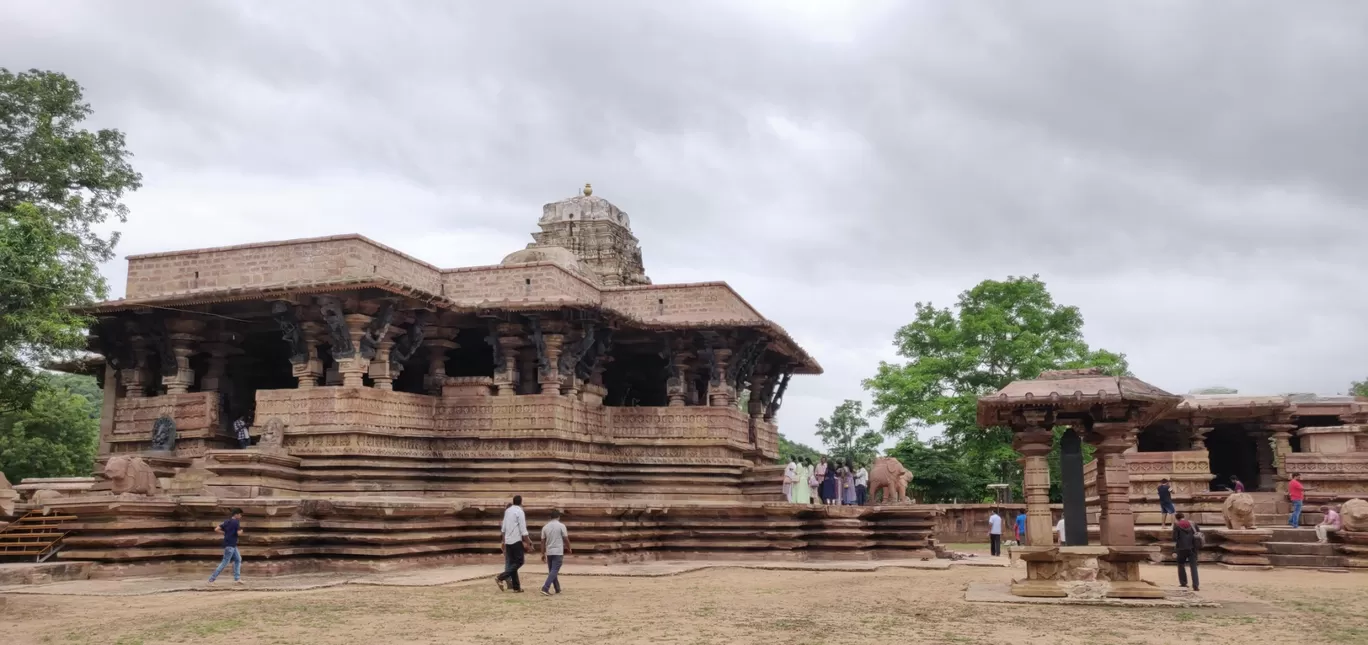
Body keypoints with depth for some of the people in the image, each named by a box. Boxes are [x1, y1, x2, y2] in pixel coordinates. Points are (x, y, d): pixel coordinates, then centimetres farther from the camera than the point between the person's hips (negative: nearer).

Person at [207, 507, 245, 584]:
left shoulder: (226, 521, 11)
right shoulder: (236, 522, -12)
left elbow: (216, 529, 5)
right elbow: (239, 533, -18)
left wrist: (225, 533, 12)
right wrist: (241, 530, 4)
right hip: (230, 545, -9)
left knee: (238, 559, 16)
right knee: (225, 563, -6)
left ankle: (237, 578, 13)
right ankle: (212, 579, -4)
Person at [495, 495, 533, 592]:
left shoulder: (507, 511, 11)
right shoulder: (519, 512, -11)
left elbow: (503, 528, 15)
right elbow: (523, 530, -13)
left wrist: (503, 541, 21)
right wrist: (528, 542, -8)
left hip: (508, 541, 8)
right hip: (517, 541, -8)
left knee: (512, 563, 9)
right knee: (519, 562, -1)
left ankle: (516, 587, 9)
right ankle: (501, 577, -14)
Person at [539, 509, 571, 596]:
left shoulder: (545, 527, 6)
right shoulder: (561, 526, -6)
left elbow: (543, 541, 7)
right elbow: (566, 539, -3)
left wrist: (543, 554, 13)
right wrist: (569, 548, 14)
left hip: (549, 552, 5)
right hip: (558, 552, -5)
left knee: (552, 571, 16)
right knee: (554, 571, -7)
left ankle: (557, 589, 24)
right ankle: (545, 588, -21)